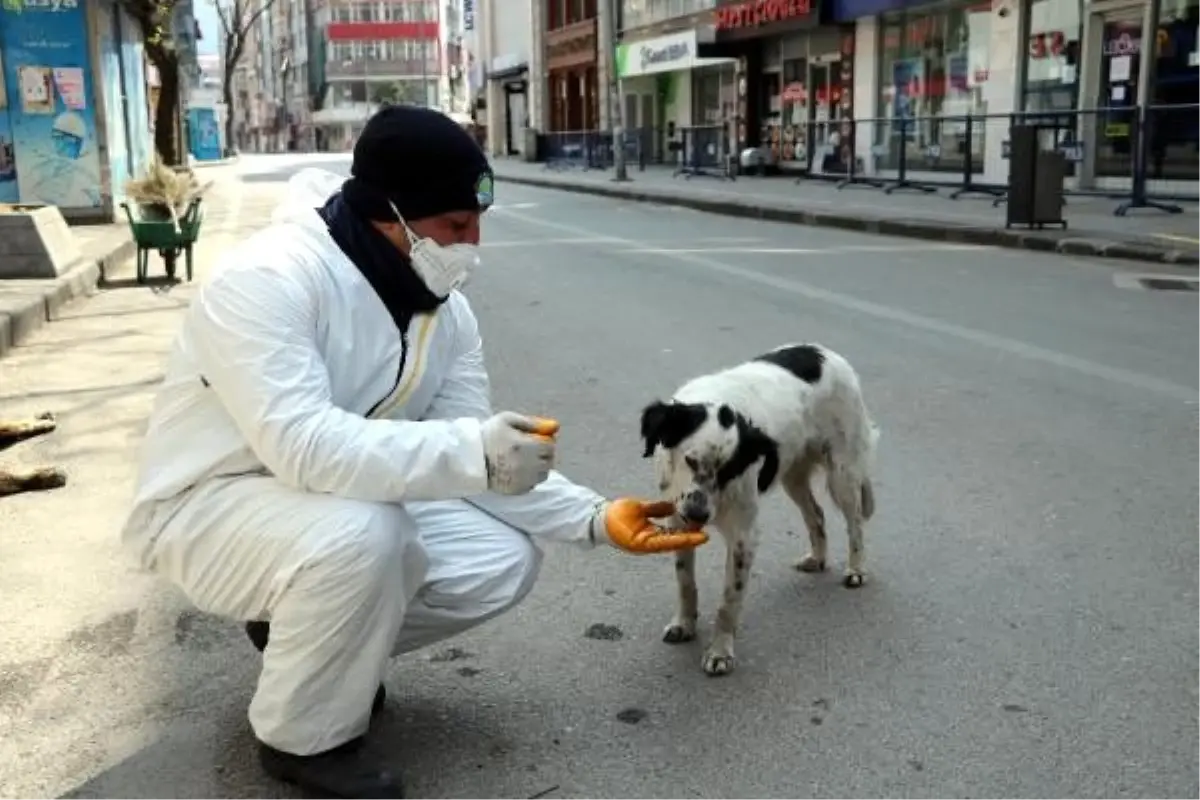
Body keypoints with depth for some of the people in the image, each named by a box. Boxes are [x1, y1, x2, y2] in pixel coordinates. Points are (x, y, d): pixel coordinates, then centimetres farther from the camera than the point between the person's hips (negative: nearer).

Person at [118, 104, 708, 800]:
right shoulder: (267, 280, -29)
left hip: (349, 503, 7)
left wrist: (595, 517, -16)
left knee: (505, 563, -7)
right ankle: (306, 738, -8)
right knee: (359, 534, -37)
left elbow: (470, 464, -5)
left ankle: (301, 630, 14)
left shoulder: (446, 311, -6)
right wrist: (470, 452, -46)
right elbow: (302, 444, -40)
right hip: (208, 505, -7)